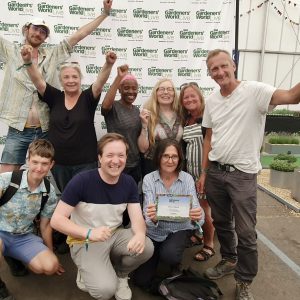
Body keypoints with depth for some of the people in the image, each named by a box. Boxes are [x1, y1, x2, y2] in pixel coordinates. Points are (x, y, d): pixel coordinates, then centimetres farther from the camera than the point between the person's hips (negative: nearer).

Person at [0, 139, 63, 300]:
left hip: (24, 237, 3)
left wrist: (50, 255, 11)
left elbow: (45, 225, 4)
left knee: (50, 266, -17)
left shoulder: (49, 192, -7)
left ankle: (15, 258, 15)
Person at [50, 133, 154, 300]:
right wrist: (89, 233, -35)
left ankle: (120, 275, 8)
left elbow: (137, 219, -10)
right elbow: (56, 220, -20)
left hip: (116, 234, 4)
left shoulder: (129, 183, -6)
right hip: (85, 241, -4)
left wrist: (140, 234, -35)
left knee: (146, 247, -23)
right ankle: (88, 273, 12)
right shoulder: (82, 181, -21)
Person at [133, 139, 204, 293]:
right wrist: (152, 218, -45)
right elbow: (149, 215, -21)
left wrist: (197, 217, -44)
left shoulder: (187, 179, -12)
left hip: (179, 229, 0)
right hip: (154, 232, 1)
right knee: (141, 280, -3)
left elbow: (195, 210, -20)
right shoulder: (149, 179, -13)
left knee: (169, 254, -32)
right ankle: (158, 254, 28)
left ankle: (176, 264, 7)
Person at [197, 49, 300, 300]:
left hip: (242, 174, -5)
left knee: (245, 232, 5)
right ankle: (229, 260, 44)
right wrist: (204, 173, 10)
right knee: (221, 222, 20)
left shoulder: (254, 91, -11)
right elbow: (209, 139, 10)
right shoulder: (211, 101, 6)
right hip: (215, 172, 5)